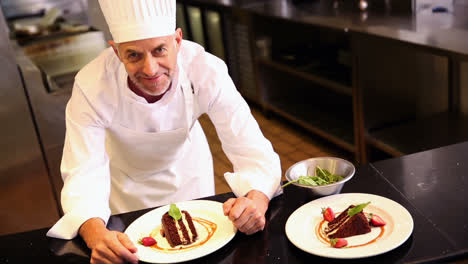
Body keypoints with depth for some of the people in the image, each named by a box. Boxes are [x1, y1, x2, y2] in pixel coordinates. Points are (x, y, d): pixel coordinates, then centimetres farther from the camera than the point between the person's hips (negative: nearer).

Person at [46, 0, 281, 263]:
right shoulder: (91, 87, -37)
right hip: (127, 179, -1)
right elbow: (83, 172, -36)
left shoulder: (207, 71, -36)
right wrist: (96, 234, -56)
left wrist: (256, 199, -56)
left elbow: (251, 148, -35)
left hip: (188, 167, 1)